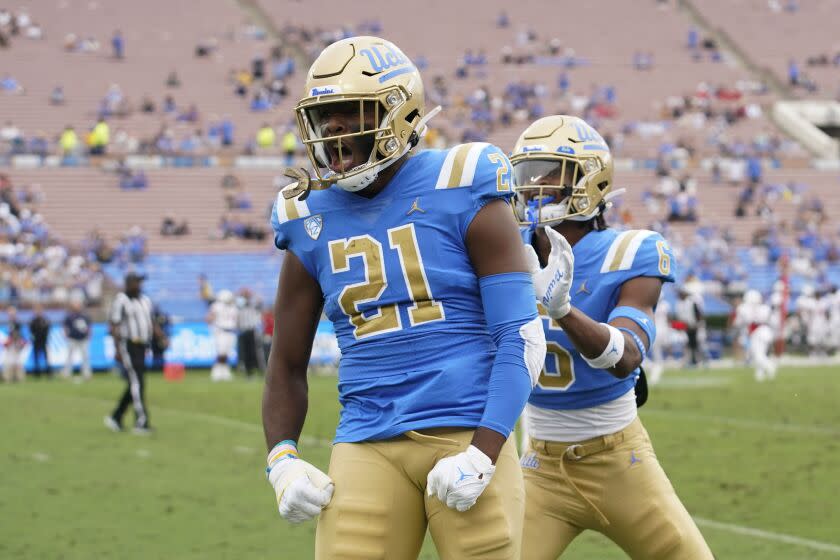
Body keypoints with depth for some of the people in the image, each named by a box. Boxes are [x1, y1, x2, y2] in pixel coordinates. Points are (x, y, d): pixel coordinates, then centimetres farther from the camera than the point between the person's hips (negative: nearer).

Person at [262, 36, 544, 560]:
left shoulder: (461, 195, -3)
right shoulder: (312, 220, 9)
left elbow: (521, 338, -6)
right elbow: (287, 364, 17)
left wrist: (481, 455, -15)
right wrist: (282, 459, 1)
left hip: (466, 435, -3)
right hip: (367, 447, 3)